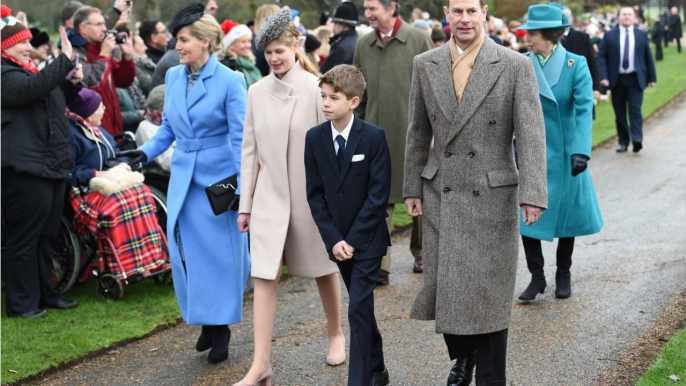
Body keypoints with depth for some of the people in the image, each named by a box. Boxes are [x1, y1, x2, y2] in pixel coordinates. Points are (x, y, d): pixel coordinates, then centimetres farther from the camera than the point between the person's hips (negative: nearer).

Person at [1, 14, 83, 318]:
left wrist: (72, 83, 12)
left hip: (52, 166, 10)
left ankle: (45, 294, 26)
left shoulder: (29, 69, 19)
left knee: (47, 236, 16)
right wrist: (65, 60, -30)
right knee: (24, 239, -3)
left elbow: (56, 101, 32)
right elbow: (33, 88, -31)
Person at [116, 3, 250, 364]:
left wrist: (242, 188, -14)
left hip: (218, 178, -5)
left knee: (220, 252, 3)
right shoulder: (173, 77, 4)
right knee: (184, 252, 5)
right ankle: (205, 320, 22)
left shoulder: (229, 81, -11)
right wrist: (147, 151, 0)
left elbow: (240, 137, -11)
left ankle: (220, 328, 16)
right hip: (183, 178, 5)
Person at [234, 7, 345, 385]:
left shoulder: (315, 89, -10)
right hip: (270, 196, 3)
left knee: (324, 268, 14)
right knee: (264, 276, -3)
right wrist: (245, 204, 7)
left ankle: (336, 334, 38)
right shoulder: (257, 91, 2)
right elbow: (250, 150, 6)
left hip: (312, 195, -3)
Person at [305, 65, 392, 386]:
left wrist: (353, 239, -14)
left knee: (359, 309, -9)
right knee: (362, 307, 15)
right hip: (337, 240, 4)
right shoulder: (314, 137, -1)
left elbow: (379, 193, -12)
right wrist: (333, 239, -8)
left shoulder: (374, 137, -12)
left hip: (367, 239, -4)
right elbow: (315, 194, 1)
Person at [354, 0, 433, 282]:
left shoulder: (418, 40, -4)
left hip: (413, 132, -2)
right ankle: (379, 266, -2)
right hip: (377, 136, 2)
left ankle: (421, 253, 30)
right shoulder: (363, 45, 7)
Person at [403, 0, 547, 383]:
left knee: (489, 291, 2)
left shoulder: (516, 66, -7)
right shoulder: (426, 65, 4)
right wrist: (413, 188, 10)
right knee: (444, 287, 6)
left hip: (493, 195, -3)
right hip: (441, 195, 3)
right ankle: (463, 355, 34)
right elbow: (418, 132, 11)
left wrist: (532, 194, -20)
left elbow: (532, 133, -12)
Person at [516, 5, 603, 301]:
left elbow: (584, 109, -18)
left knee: (565, 215, 10)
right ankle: (537, 277, 13)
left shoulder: (576, 65, -10)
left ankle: (563, 276, 28)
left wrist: (581, 151, -29)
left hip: (563, 154, -2)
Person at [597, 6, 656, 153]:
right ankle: (623, 142, 13)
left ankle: (637, 140, -17)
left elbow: (648, 57, 10)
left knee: (635, 110, -12)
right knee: (620, 113, 5)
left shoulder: (642, 35, 8)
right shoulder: (609, 36, 4)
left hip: (635, 79, 0)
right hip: (617, 79, 1)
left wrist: (651, 78, 8)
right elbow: (602, 57, 1)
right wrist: (604, 77, -11)